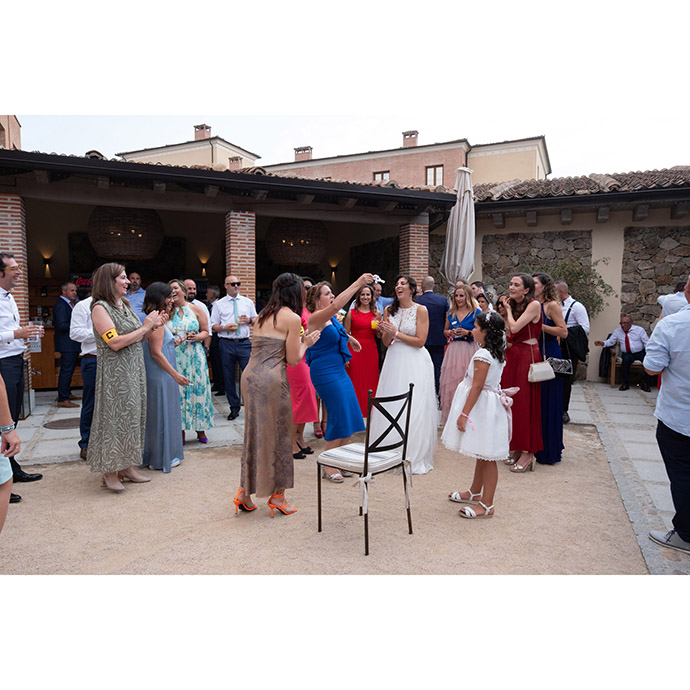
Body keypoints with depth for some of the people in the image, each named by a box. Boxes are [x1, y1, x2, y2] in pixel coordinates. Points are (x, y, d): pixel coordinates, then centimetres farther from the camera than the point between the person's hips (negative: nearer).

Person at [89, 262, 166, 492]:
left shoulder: (125, 305, 13)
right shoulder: (100, 307, -12)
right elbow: (115, 343, -21)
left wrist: (153, 326, 3)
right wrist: (145, 327, -15)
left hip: (134, 370, 8)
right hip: (115, 373, -8)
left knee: (131, 416, 12)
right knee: (114, 417, -1)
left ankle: (127, 466, 23)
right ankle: (110, 473, 11)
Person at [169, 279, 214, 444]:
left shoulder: (197, 309, 6)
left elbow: (206, 331, 7)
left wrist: (197, 337, -12)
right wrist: (170, 342, -8)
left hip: (195, 356, -1)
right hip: (175, 357, 1)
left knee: (197, 389, -1)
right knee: (178, 391, 1)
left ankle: (200, 429, 12)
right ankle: (181, 431, 11)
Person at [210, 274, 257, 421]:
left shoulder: (248, 302, 11)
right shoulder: (218, 304, 6)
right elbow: (213, 325, 5)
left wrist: (249, 320, -5)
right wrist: (225, 328, -13)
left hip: (244, 343, 0)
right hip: (226, 344, 0)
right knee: (229, 377, 6)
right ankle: (234, 407, 18)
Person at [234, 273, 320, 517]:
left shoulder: (263, 315, 17)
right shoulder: (292, 318, -5)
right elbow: (293, 359, -5)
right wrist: (305, 343, 12)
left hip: (250, 376, 7)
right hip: (271, 379, -7)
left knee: (255, 434, 15)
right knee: (277, 435, 6)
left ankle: (244, 494, 21)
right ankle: (277, 496, 18)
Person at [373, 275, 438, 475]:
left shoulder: (421, 310, -5)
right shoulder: (389, 310, 8)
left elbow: (420, 341, -10)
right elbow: (387, 343, 8)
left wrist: (396, 333, -14)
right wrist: (386, 332, -13)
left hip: (415, 363, -4)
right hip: (394, 361, 4)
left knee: (414, 409, -2)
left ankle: (415, 458, 10)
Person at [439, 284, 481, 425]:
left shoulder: (476, 312, -2)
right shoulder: (451, 313, 12)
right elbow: (445, 331, 22)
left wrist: (467, 332, -16)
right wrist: (450, 333, 1)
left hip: (469, 350, -4)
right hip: (454, 350, 5)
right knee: (450, 382, 4)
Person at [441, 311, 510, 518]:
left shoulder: (482, 355, -19)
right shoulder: (498, 354, 10)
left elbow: (477, 386, -22)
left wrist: (464, 413, -19)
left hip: (481, 406, -10)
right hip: (490, 406, 10)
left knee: (487, 456, -4)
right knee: (482, 455, 20)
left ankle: (487, 505, 4)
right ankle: (475, 492, 35)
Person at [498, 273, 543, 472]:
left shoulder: (534, 305, -10)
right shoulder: (514, 305, 13)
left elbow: (515, 328, -20)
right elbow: (508, 332, 8)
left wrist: (508, 309, -4)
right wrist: (505, 310, 5)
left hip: (527, 355, -8)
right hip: (512, 355, 8)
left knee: (525, 402, -4)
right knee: (512, 401, 9)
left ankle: (529, 453, 5)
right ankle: (517, 449, 19)